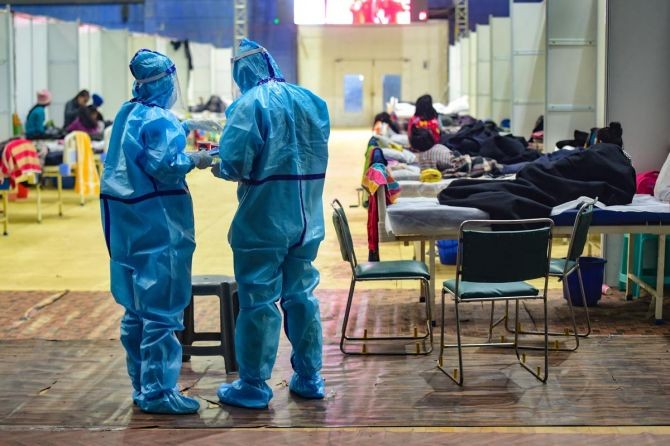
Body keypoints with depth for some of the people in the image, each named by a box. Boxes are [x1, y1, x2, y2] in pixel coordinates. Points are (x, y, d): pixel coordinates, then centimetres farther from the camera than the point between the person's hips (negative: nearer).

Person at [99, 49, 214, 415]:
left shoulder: (127, 113, 11)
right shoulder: (160, 120, -15)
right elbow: (164, 167, -22)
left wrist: (180, 129, 19)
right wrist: (195, 160, -7)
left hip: (124, 218, 9)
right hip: (156, 223, -9)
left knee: (136, 308, 15)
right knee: (163, 309, -4)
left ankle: (141, 385, 24)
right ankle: (158, 391, -2)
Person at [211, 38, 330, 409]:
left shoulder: (251, 104, -13)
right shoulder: (311, 101, 6)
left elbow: (236, 162, -20)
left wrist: (220, 168, 0)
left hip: (263, 222, -6)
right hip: (307, 219, 6)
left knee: (259, 302, 2)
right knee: (301, 296, 16)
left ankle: (254, 386, 10)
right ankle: (309, 378, 23)